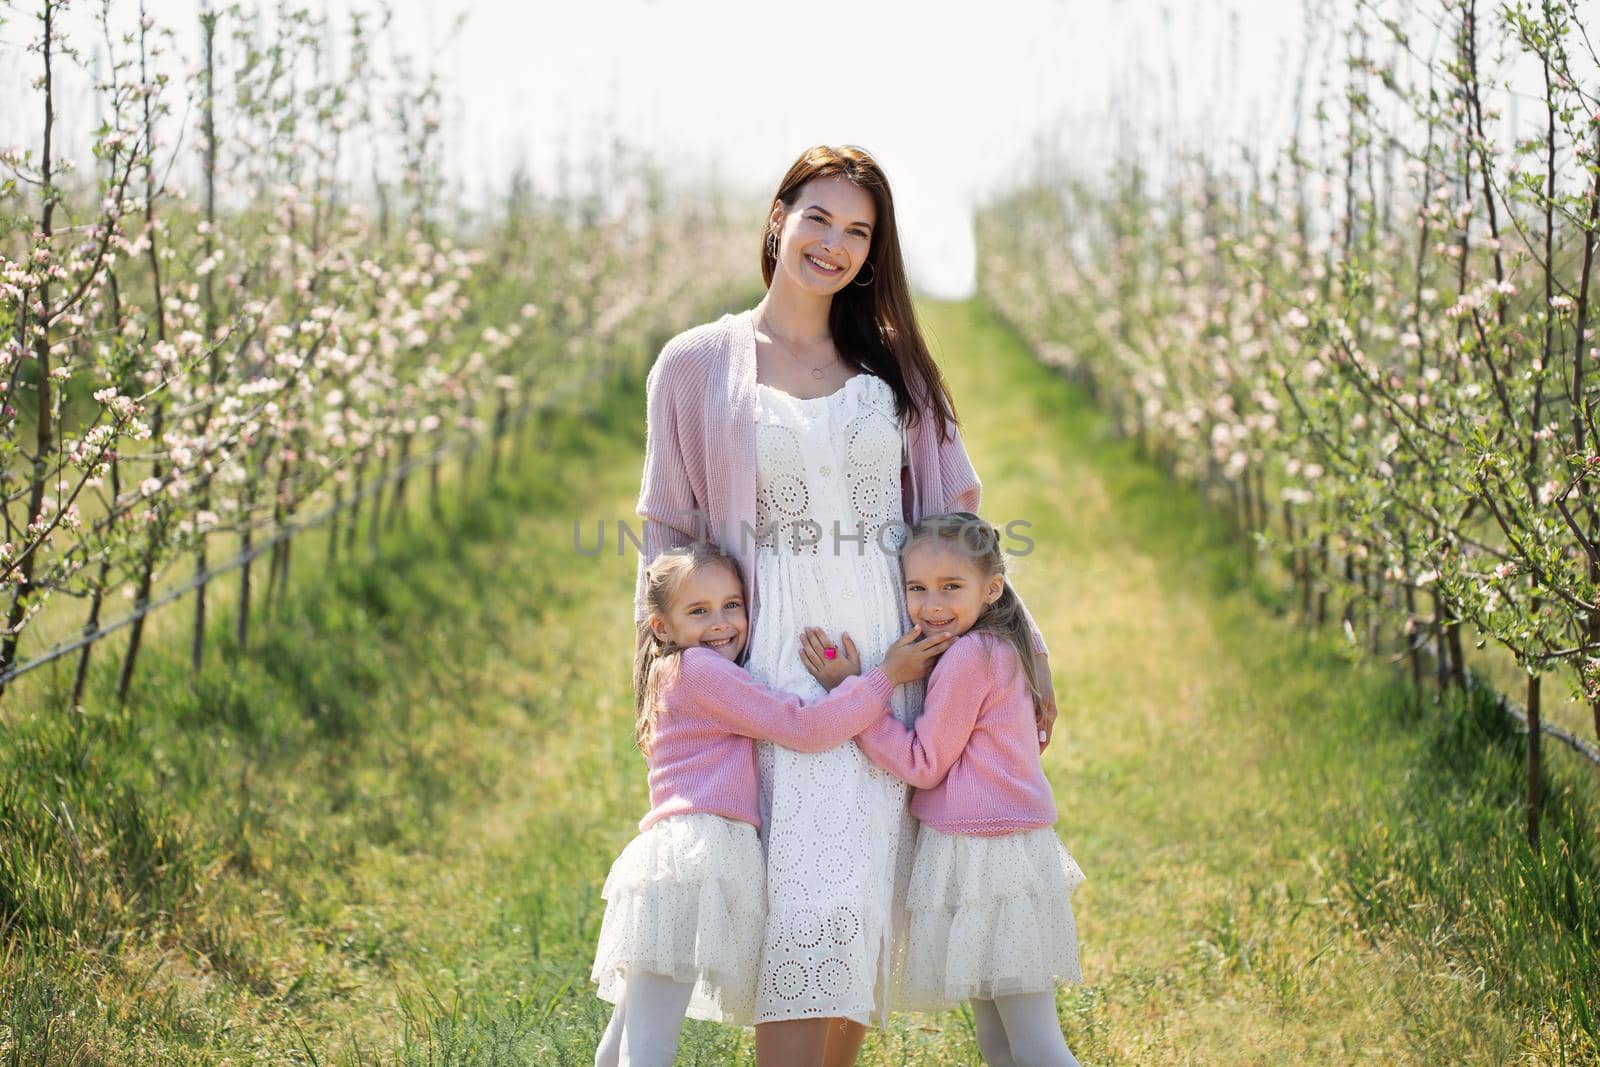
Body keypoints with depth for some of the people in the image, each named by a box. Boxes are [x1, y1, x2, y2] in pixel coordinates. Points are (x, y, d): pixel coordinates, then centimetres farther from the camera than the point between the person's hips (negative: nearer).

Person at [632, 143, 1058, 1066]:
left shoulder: (893, 367, 12)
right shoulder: (698, 365, 4)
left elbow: (959, 523, 14)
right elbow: (668, 533, 8)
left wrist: (1024, 651, 11)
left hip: (890, 670, 3)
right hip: (774, 670, -2)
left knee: (864, 903, -1)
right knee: (800, 906, -12)